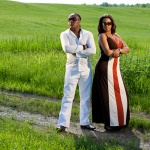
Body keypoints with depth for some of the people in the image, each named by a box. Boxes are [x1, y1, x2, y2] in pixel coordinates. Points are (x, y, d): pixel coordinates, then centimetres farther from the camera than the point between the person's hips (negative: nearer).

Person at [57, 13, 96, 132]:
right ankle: (63, 123, -2)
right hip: (72, 69, -2)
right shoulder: (65, 34, -1)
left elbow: (93, 50, -13)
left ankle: (84, 122, 18)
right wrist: (82, 47, -14)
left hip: (86, 69, 2)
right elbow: (66, 48, -19)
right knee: (68, 96, -4)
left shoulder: (88, 34, 1)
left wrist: (76, 51, -16)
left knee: (86, 97, 8)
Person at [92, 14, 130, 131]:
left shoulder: (116, 35, 16)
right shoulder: (102, 35, -7)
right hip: (106, 67, -8)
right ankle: (109, 123, 5)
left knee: (120, 93, 11)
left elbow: (127, 48, 6)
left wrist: (119, 51, -15)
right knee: (109, 94, -4)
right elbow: (108, 52, -19)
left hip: (115, 67, 8)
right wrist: (121, 49, -4)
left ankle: (118, 121, 23)